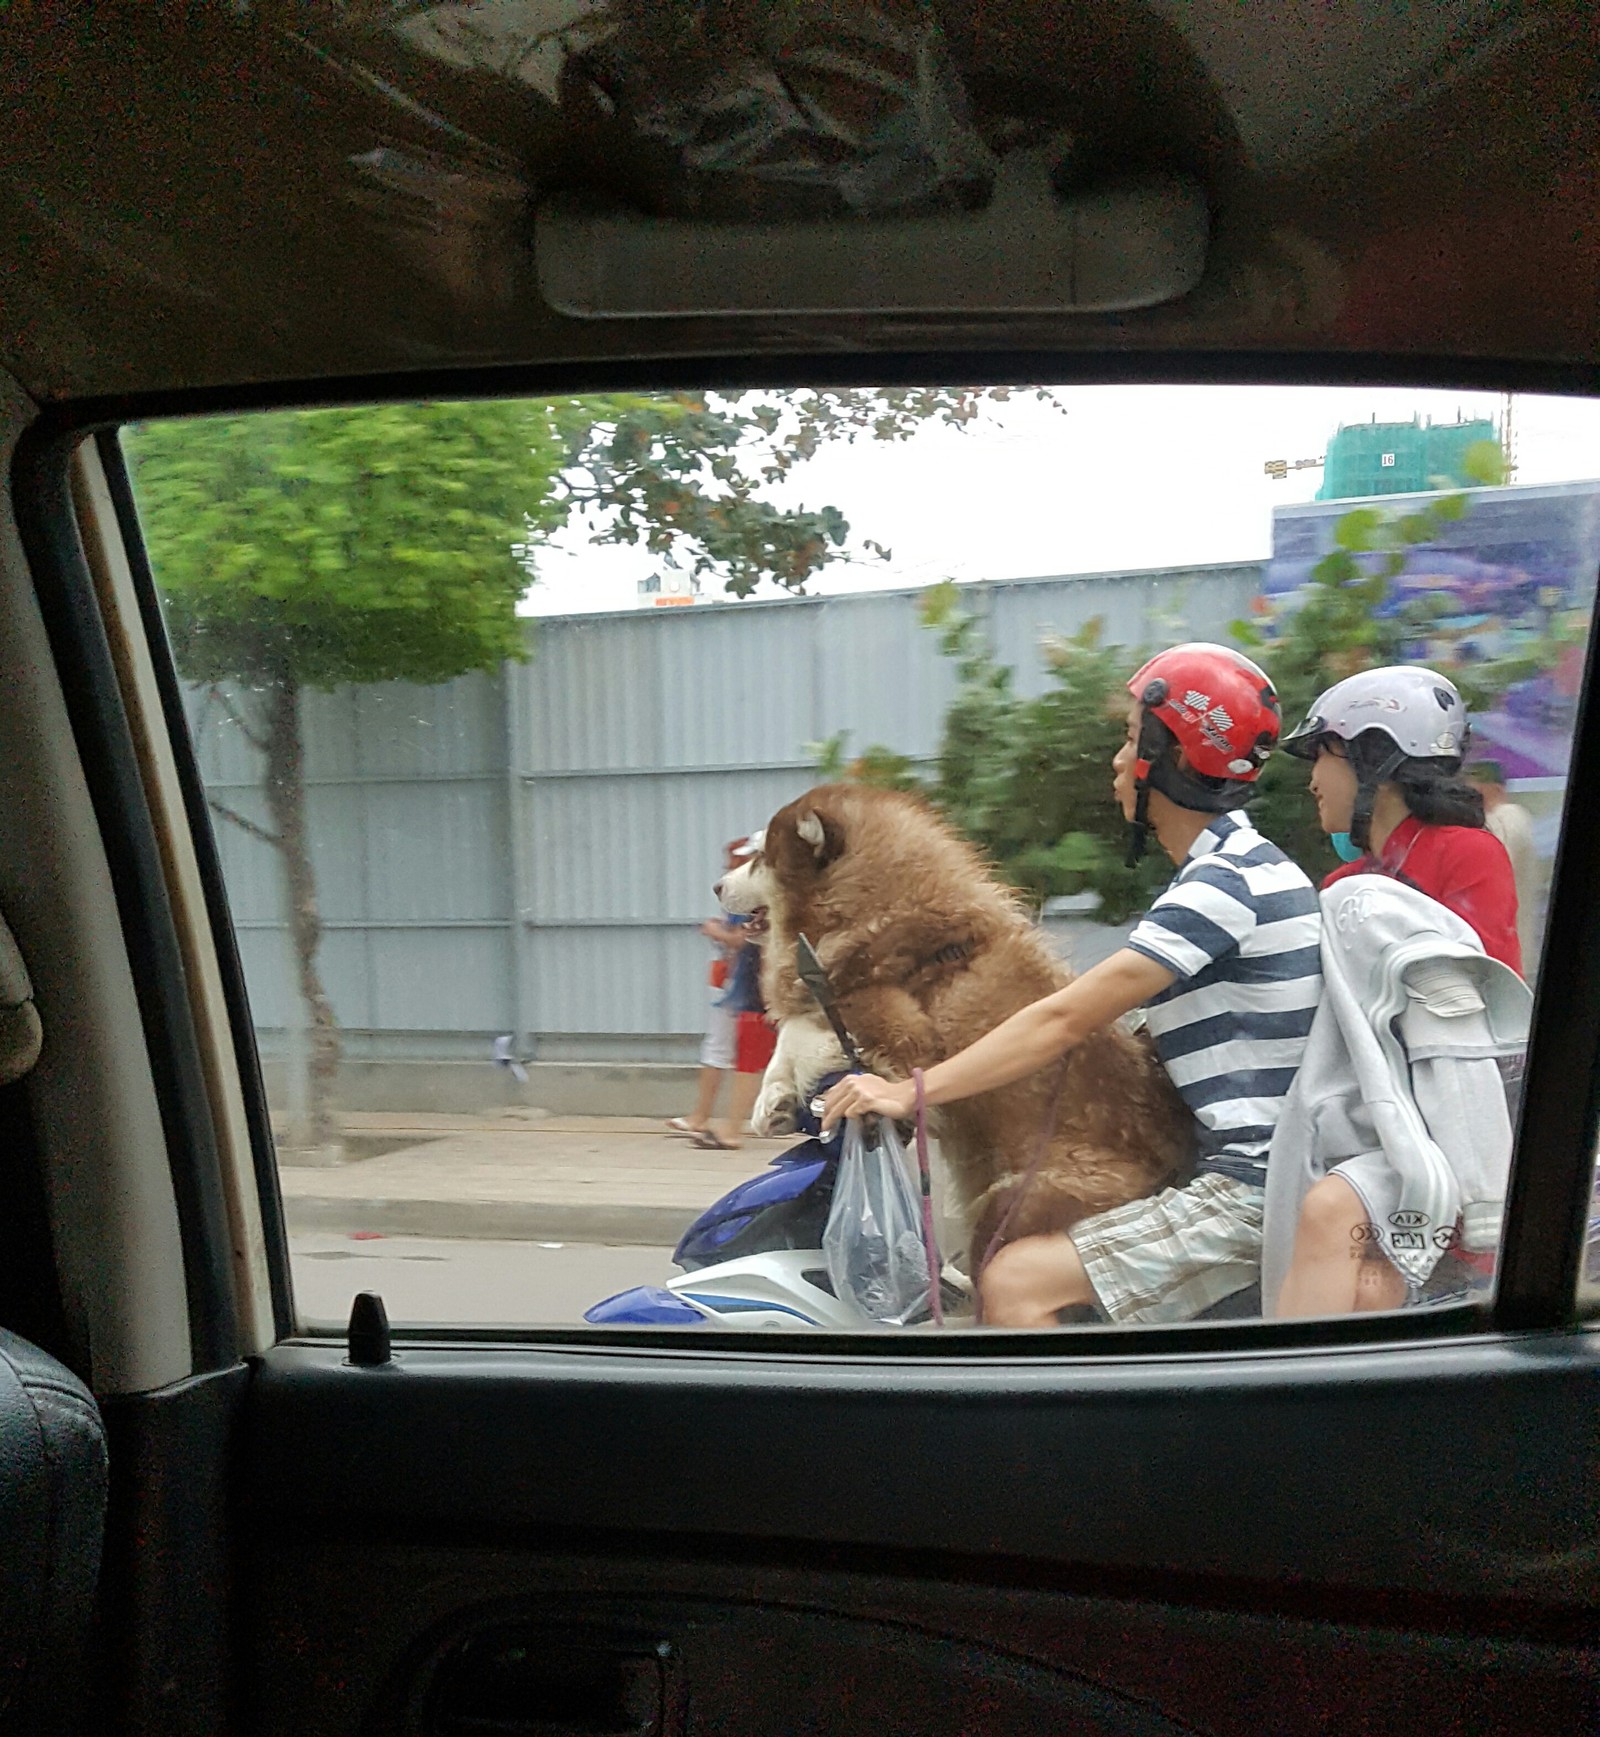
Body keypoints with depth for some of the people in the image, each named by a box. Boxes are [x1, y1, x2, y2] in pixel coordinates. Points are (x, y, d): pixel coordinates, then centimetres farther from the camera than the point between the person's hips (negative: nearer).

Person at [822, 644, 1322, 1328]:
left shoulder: (1221, 883, -17)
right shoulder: (1244, 863, 14)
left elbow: (1065, 1019, -20)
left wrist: (911, 1092, -18)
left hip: (1252, 1192, -10)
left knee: (1013, 1284, -18)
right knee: (993, 1254, 15)